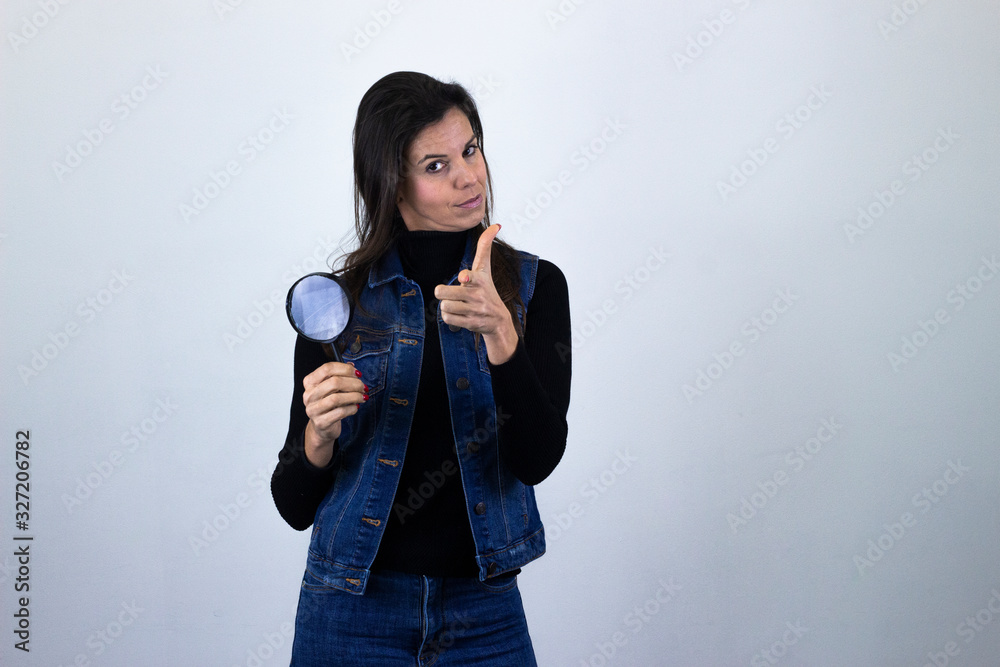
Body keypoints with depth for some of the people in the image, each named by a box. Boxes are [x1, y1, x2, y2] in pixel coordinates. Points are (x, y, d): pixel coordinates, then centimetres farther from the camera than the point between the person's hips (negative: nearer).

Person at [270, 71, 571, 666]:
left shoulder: (534, 286, -2)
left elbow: (538, 458, -16)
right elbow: (295, 506, 0)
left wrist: (499, 332, -29)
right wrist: (319, 433, -20)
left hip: (485, 614, 0)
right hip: (354, 610, 0)